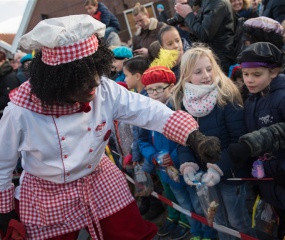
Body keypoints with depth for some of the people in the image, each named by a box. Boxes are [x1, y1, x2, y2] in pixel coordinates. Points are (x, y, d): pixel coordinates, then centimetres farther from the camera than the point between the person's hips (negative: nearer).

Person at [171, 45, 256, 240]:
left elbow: (239, 140, -20)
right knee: (219, 222, 21)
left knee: (238, 222, 12)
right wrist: (187, 164, -17)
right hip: (203, 173, 4)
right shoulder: (182, 100, -4)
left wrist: (219, 168, -27)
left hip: (230, 172, -4)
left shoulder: (227, 96, -18)